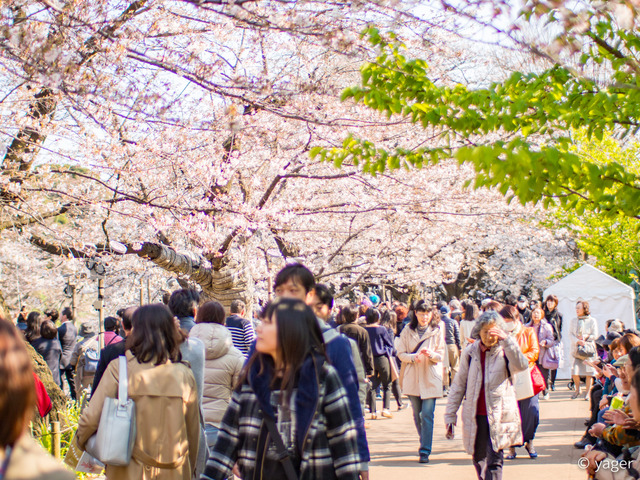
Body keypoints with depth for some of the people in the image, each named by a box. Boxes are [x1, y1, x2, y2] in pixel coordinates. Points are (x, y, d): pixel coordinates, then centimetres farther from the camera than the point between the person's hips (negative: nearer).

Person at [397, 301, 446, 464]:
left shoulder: (437, 331, 2)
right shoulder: (407, 331, 5)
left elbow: (441, 355, 2)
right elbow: (400, 353, 4)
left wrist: (431, 354, -20)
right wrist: (413, 357, -16)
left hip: (430, 378, -2)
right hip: (412, 377, 2)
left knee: (427, 415, -10)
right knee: (417, 415, 10)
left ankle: (425, 451, -9)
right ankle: (425, 443, 30)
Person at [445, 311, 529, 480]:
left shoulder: (504, 352, -4)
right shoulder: (470, 353, 5)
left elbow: (521, 365, -26)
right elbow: (459, 385, 11)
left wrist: (507, 340, -32)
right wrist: (450, 415, 9)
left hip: (498, 416, -4)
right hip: (475, 417, 4)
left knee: (494, 461, -12)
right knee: (479, 460, 14)